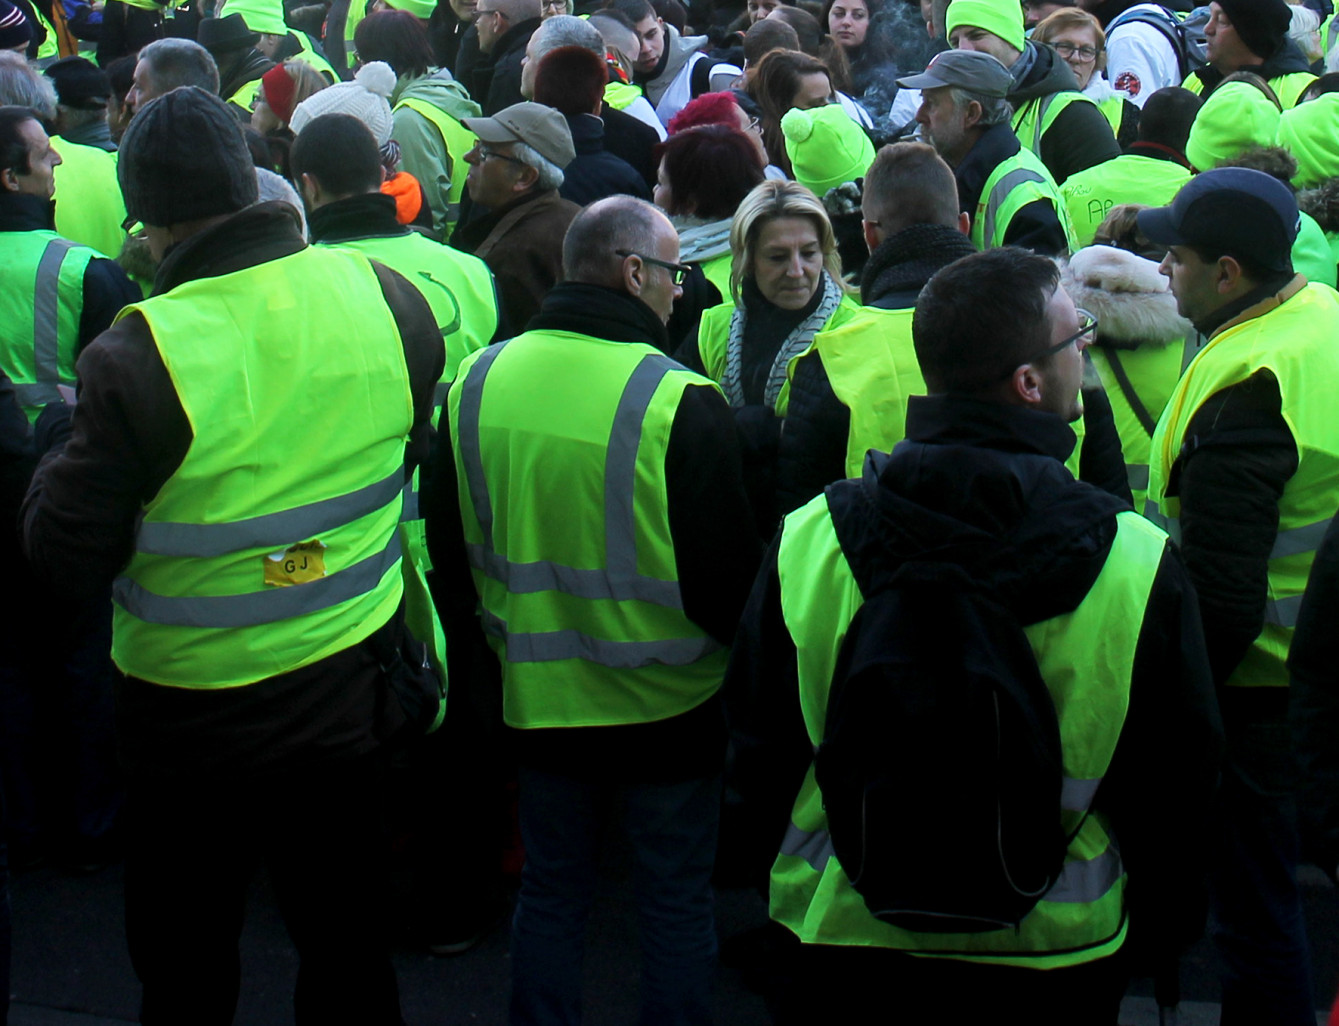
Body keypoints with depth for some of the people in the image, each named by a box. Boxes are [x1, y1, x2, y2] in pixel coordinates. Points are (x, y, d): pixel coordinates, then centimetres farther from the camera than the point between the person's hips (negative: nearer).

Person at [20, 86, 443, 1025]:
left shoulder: (140, 357, -25)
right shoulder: (388, 298, -11)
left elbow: (67, 553, -15)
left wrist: (60, 457, 3)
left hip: (193, 722, -4)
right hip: (351, 692, 4)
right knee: (347, 946, 21)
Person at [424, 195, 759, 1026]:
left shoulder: (477, 382, -4)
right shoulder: (680, 402, -21)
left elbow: (451, 551, 7)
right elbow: (727, 572, -16)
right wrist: (740, 643, 5)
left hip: (540, 697, 5)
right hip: (667, 703, -4)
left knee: (551, 893, 19)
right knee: (677, 902, 11)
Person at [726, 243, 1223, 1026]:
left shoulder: (803, 543, -12)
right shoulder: (1141, 566, -17)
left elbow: (759, 749, -1)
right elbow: (1183, 784, -7)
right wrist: (1155, 940, 10)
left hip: (839, 941, 1)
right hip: (1051, 956, -1)